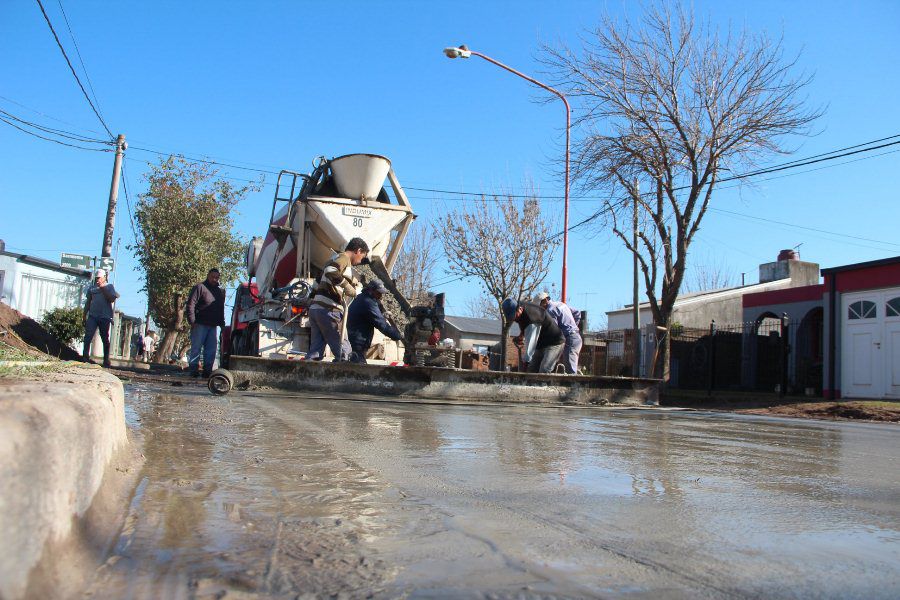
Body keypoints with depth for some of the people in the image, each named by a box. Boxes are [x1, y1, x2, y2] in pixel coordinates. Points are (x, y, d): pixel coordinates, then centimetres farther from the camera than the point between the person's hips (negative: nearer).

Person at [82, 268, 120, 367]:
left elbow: (112, 299, -9)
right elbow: (88, 302, 21)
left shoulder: (109, 286, 7)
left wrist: (103, 288, -12)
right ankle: (85, 356, -11)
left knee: (105, 339, 1)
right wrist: (84, 314, 17)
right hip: (92, 316, 3)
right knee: (88, 335, -12)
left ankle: (106, 360, 5)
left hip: (105, 317, -3)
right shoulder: (92, 288, 16)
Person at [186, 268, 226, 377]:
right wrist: (192, 321, -16)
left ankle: (207, 370, 10)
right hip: (200, 325, -6)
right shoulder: (200, 287, -3)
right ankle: (194, 370, 2)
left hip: (213, 326, 6)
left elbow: (221, 309, 23)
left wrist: (222, 323, 14)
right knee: (196, 348, -2)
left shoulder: (219, 291, 18)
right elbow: (190, 305, -10)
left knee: (211, 350, 5)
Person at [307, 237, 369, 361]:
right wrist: (348, 287, -17)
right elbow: (330, 272, -23)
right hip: (329, 310, -9)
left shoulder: (334, 259, 27)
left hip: (315, 308, 9)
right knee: (343, 352, -2)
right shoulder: (344, 258, -2)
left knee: (315, 352, 5)